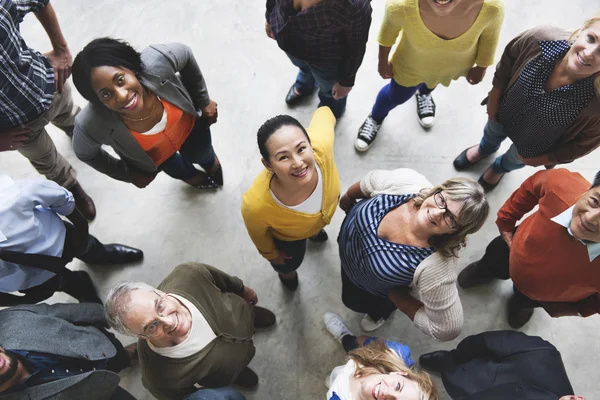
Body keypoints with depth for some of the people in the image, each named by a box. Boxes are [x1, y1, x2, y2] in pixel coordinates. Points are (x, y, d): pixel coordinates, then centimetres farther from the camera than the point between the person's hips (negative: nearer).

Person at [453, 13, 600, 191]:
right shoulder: (541, 38, -36)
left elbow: (585, 142, -19)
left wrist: (543, 159, -7)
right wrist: (493, 100, -5)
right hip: (505, 112, 1)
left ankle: (500, 167, 70)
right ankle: (485, 149, 73)